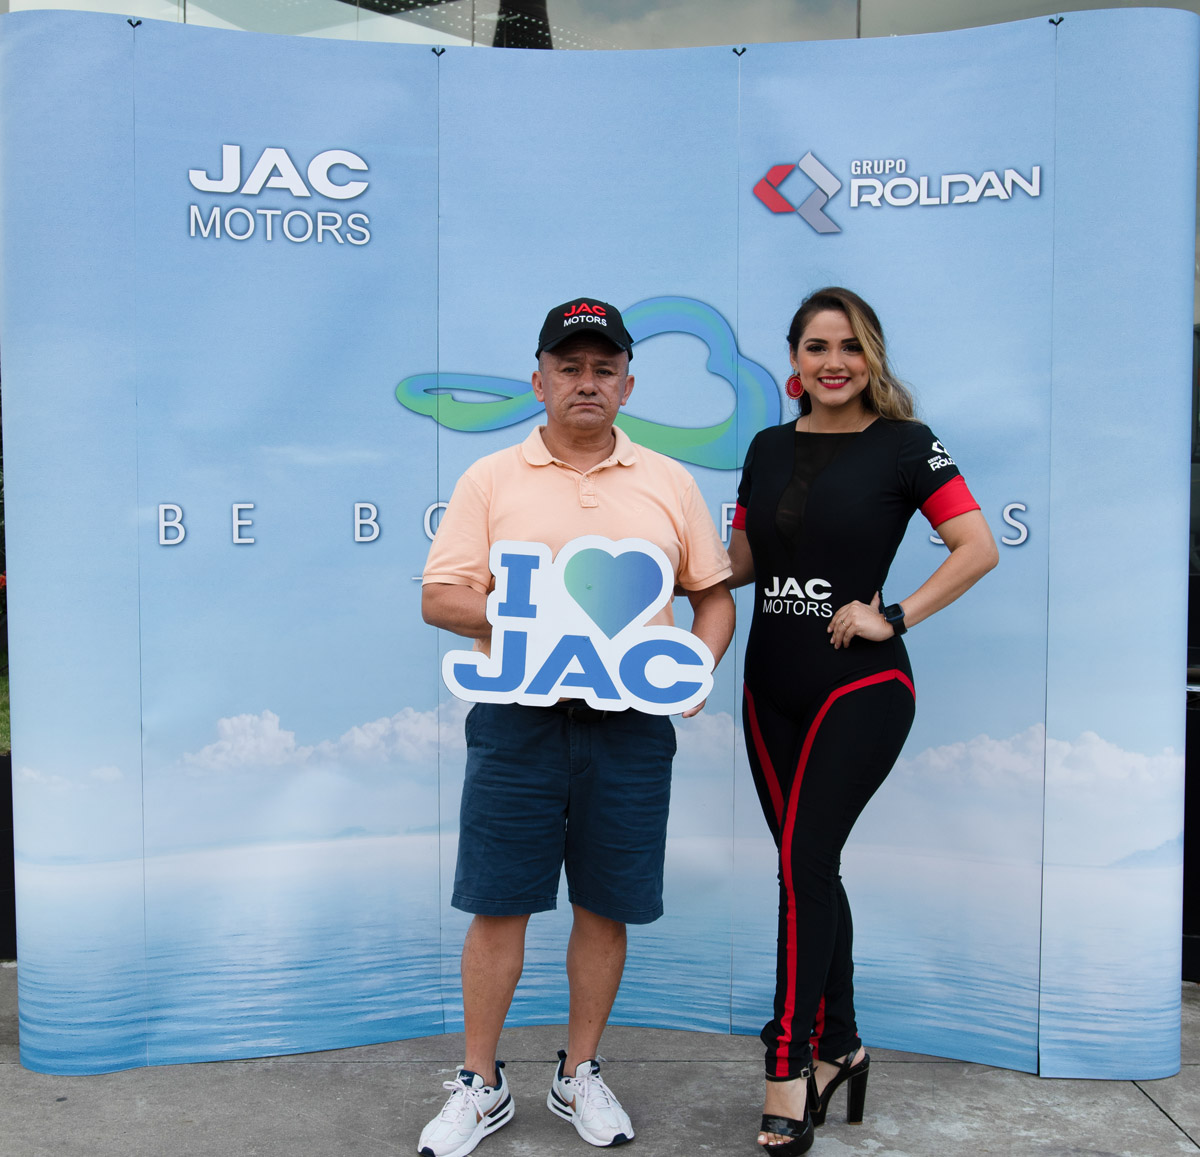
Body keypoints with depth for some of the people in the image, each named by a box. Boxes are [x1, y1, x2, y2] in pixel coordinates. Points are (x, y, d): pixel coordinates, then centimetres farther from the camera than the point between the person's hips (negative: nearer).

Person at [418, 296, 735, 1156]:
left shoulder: (670, 483, 11)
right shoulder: (491, 480, 6)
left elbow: (715, 594, 13)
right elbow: (440, 597, 1)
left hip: (631, 725, 2)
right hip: (517, 722, -1)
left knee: (605, 908, 10)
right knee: (498, 906, 4)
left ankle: (581, 1076, 28)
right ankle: (482, 1086, 21)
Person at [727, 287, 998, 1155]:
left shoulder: (904, 445, -5)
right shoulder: (770, 449, 10)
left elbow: (978, 548, -9)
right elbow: (741, 558, 15)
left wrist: (892, 615, -15)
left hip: (860, 687, -5)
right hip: (772, 687, 6)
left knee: (803, 861, -11)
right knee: (810, 867, 12)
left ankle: (790, 1063, 0)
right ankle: (839, 1046, 27)